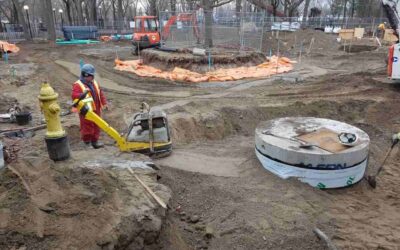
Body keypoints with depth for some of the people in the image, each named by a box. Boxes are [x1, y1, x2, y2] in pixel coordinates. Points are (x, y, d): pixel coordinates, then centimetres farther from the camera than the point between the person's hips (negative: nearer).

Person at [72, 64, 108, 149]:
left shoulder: (94, 83, 10)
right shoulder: (78, 85, -12)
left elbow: (100, 93, 16)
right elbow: (74, 95, -24)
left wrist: (104, 103, 11)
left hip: (96, 110, 7)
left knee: (96, 126, 13)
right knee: (87, 127, 1)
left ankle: (95, 141, 26)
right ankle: (87, 143, 17)